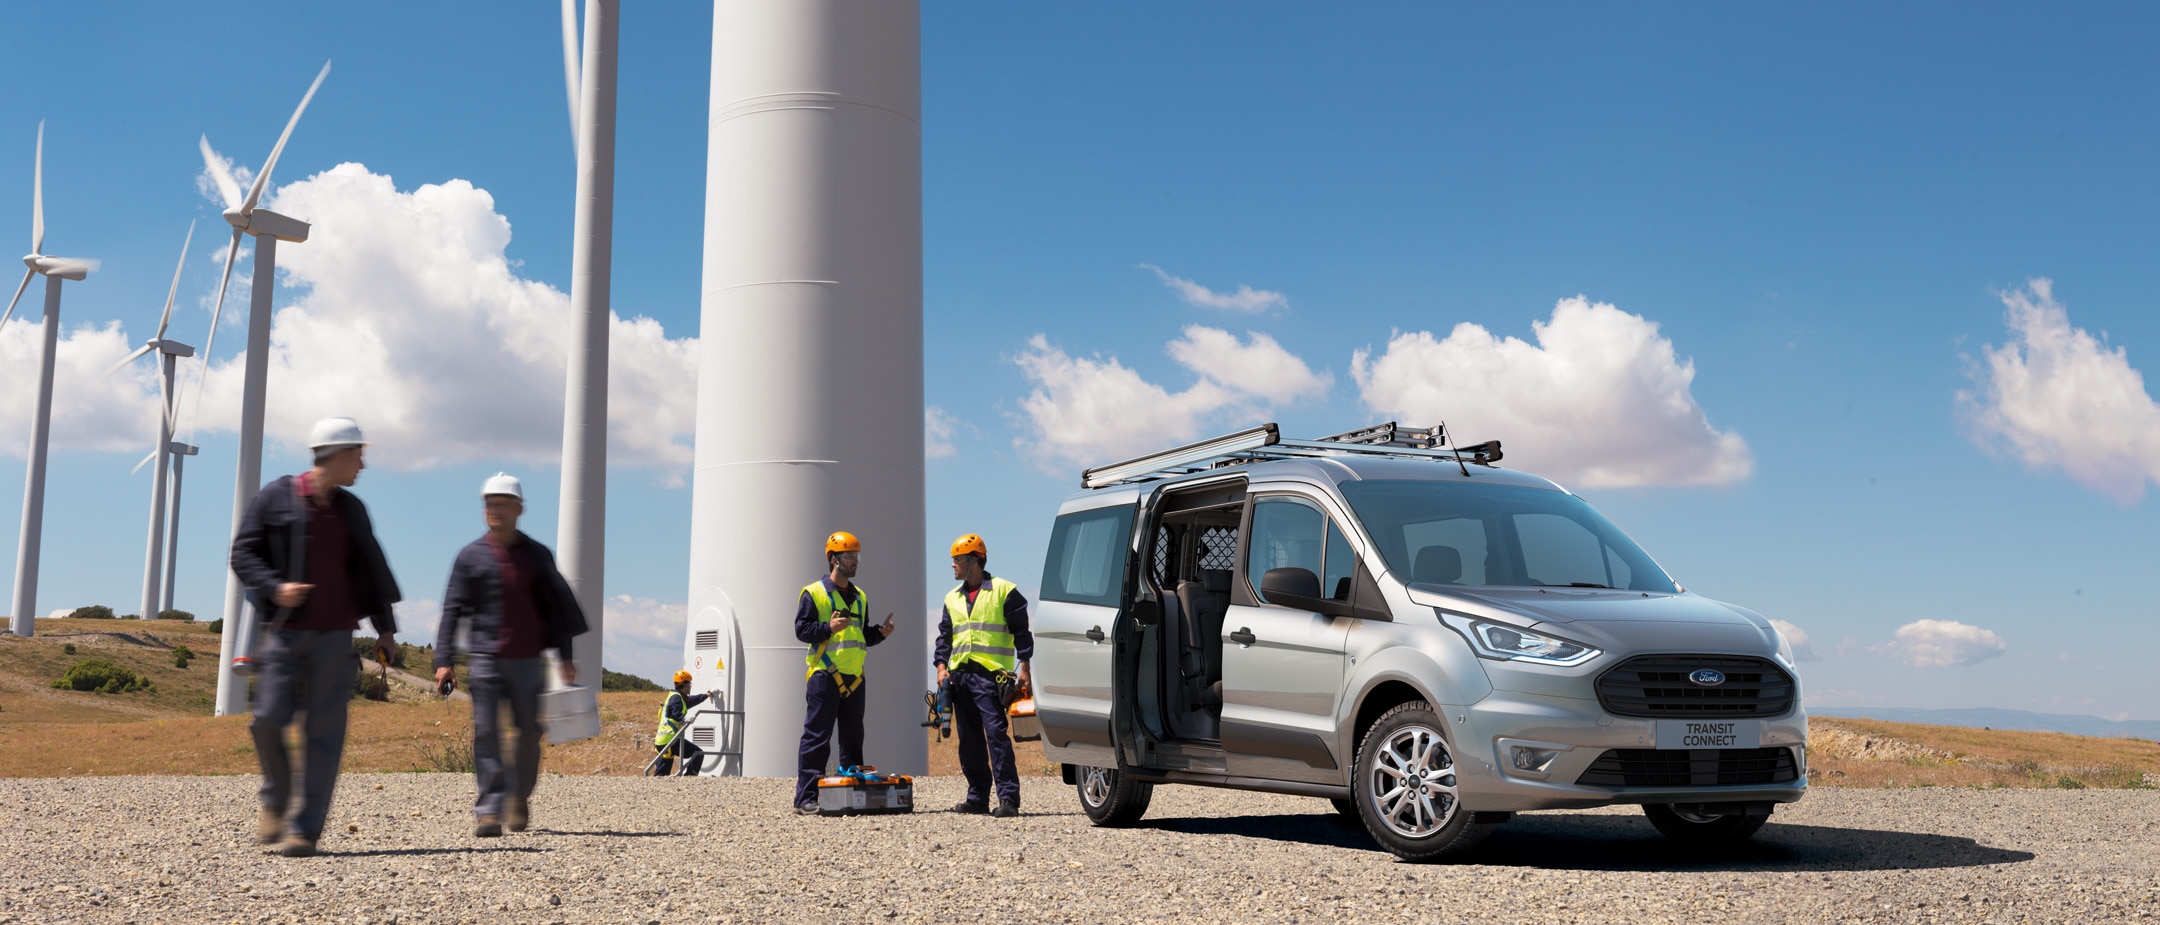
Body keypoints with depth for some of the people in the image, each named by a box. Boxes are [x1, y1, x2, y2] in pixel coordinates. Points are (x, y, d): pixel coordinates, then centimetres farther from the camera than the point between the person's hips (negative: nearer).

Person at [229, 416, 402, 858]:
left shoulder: (352, 509, 13)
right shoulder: (276, 497, 2)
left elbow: (371, 569, 18)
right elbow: (243, 553, 1)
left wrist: (385, 627, 16)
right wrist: (274, 588, -16)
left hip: (335, 637, 2)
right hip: (285, 632, -2)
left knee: (325, 731, -3)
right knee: (269, 718, -7)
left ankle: (306, 829, 0)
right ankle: (274, 800, 21)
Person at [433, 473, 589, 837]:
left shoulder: (537, 556, 9)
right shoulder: (471, 555, 5)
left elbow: (559, 605, 13)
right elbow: (453, 610, 4)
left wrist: (564, 656, 10)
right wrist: (443, 660, -4)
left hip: (528, 660, 1)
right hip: (485, 659, -1)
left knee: (529, 732, 6)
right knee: (486, 733, -7)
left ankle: (520, 798, 26)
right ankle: (489, 810, -6)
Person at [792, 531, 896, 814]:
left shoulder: (860, 597, 19)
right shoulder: (813, 593, -1)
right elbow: (801, 629, -7)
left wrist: (880, 633, 6)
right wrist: (828, 628, -22)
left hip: (854, 678, 7)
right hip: (824, 676, -7)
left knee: (853, 737, 10)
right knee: (816, 738, -8)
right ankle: (806, 798, -6)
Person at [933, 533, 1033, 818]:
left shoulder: (1003, 591, 1)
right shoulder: (952, 598, 19)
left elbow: (1021, 631, 0)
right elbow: (945, 634, 21)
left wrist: (1024, 666, -7)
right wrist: (941, 665, 5)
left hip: (990, 675, -6)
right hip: (960, 675, 6)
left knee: (996, 735, -13)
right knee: (969, 740, 8)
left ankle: (1008, 798, -14)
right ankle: (978, 797, 14)